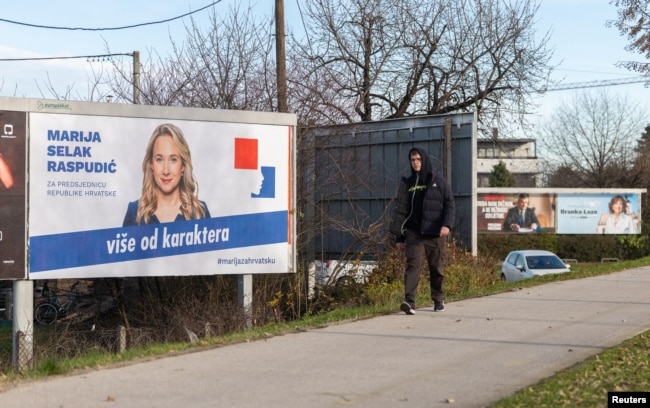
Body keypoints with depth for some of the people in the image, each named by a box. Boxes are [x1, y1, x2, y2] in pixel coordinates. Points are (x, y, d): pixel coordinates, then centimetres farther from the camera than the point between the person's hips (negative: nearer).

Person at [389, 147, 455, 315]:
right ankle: (409, 301, -23)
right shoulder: (407, 183, 11)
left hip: (435, 234, -1)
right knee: (413, 265, -15)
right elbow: (401, 210, 12)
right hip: (414, 233, 1)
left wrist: (447, 224, -16)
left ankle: (438, 300, 24)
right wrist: (399, 236, 8)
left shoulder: (438, 180, 3)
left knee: (437, 268, 7)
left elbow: (450, 204, 0)